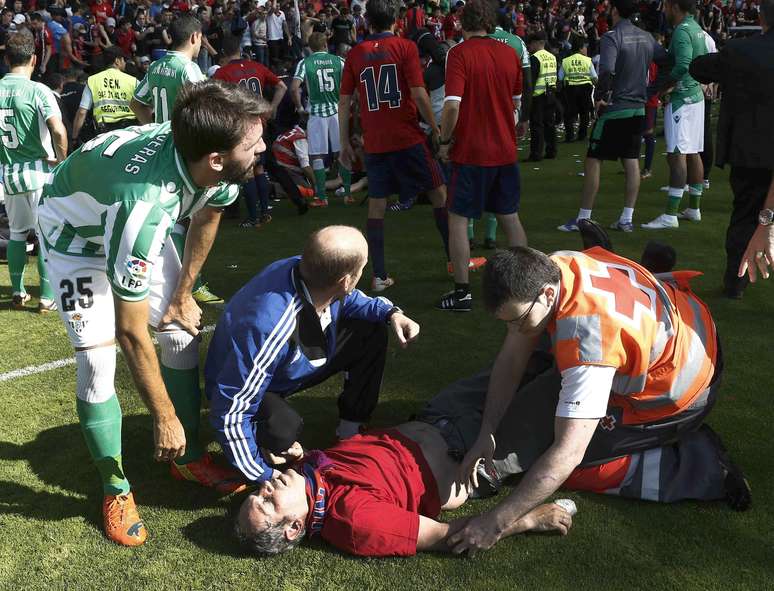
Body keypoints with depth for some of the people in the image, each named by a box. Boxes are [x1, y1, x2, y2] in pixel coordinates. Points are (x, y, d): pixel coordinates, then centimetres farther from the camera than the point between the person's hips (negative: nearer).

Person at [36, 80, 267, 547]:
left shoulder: (217, 169, -27)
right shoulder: (145, 203, -46)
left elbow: (206, 219, 0)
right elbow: (131, 331, -35)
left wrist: (183, 294, 5)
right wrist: (165, 418, -25)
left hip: (146, 226, 6)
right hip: (76, 231, -6)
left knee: (183, 333, 1)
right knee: (98, 363, -12)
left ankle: (188, 456, 19)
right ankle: (115, 489, 8)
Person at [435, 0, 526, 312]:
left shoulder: (459, 53, -11)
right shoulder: (509, 53, 5)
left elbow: (452, 105, -21)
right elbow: (516, 101, 14)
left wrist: (445, 140, -7)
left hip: (470, 151, -5)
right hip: (505, 151, 5)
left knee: (457, 219, 5)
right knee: (510, 217, 16)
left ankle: (462, 292, 5)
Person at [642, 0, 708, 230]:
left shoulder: (682, 30, -15)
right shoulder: (696, 28, 15)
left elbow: (682, 66, -26)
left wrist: (664, 87, -14)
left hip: (681, 99, -10)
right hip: (696, 95, 10)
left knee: (677, 155, -12)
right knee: (693, 153, 14)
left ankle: (670, 215, -14)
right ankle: (694, 209, 22)